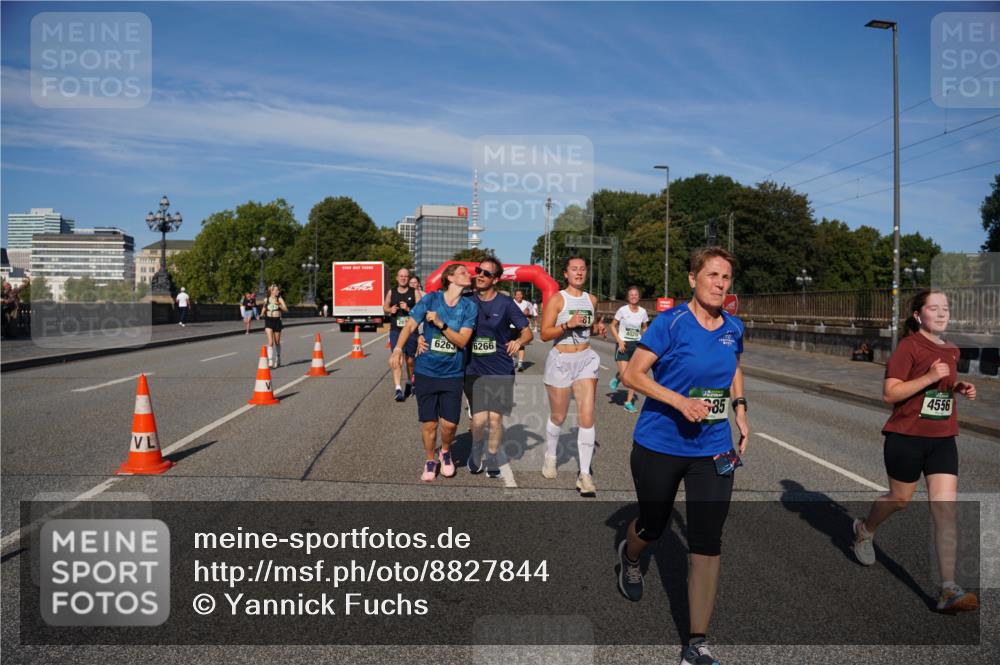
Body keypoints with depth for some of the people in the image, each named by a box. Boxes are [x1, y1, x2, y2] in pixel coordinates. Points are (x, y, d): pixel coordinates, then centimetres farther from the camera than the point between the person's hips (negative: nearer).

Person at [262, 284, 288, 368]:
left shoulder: (279, 299, 1)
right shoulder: (266, 300, 4)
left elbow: (286, 309, -9)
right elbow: (264, 311, 15)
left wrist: (278, 305, -24)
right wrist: (262, 315, -6)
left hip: (277, 321, 1)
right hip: (268, 321, -1)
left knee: (277, 342, 11)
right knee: (270, 342, -13)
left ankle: (278, 360, 30)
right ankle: (270, 362, -16)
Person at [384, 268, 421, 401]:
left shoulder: (414, 292, 0)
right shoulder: (391, 292, 7)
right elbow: (385, 307, 19)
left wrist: (408, 309, -20)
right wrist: (390, 309, -3)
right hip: (395, 330, 1)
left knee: (410, 360, 11)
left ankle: (409, 383, 35)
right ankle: (398, 389, -18)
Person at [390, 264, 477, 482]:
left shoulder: (469, 306, -3)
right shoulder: (431, 299, -5)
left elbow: (462, 341, -9)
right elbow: (410, 325, -6)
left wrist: (441, 324, -20)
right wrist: (398, 349, -19)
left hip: (453, 374, 1)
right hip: (426, 372, -1)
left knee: (449, 423, -4)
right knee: (429, 423, 4)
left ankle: (445, 451, 29)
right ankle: (430, 461, 28)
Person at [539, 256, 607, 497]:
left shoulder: (591, 300, 8)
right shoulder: (556, 299, -7)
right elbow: (544, 334, -11)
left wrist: (598, 328, 3)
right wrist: (568, 325, -24)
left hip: (586, 359, 3)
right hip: (560, 360, -3)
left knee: (587, 417, -8)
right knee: (558, 417, 11)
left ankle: (585, 475, -3)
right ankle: (550, 456, 40)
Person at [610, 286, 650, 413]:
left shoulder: (642, 311, 2)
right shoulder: (622, 310, -7)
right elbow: (613, 325, -1)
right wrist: (619, 340, -13)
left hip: (637, 345, 3)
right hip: (623, 344, -3)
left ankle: (629, 402, 8)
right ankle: (616, 379, 23)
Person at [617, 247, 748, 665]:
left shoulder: (733, 328, 2)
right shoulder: (670, 322, -14)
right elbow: (632, 375, -16)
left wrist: (740, 411, 8)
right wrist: (680, 401, -26)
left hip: (713, 450, 3)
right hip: (659, 446, -3)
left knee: (707, 544, -1)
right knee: (653, 526, 17)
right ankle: (629, 556, 56)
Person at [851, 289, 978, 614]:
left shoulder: (951, 351, 10)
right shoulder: (909, 346, -12)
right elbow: (889, 393, -18)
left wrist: (960, 388, 6)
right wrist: (929, 377, -25)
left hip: (943, 439, 5)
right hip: (906, 437, -5)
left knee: (946, 511, -5)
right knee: (900, 499, 14)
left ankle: (949, 590, -4)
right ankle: (864, 530, 46)